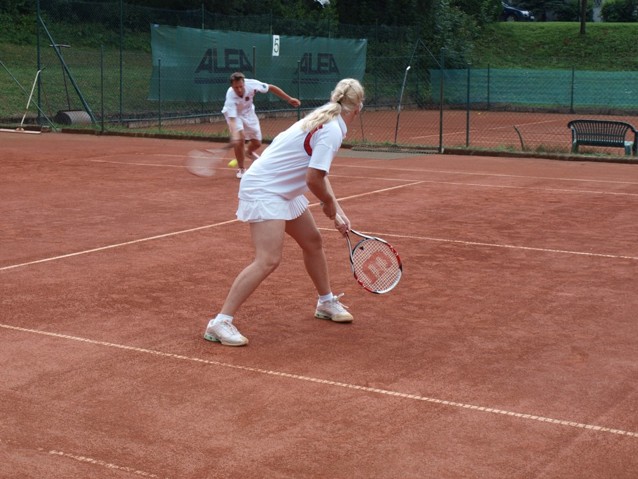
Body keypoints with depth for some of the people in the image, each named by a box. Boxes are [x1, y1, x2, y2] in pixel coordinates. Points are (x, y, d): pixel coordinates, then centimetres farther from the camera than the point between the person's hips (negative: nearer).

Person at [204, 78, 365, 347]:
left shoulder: (324, 121, 9)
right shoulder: (332, 131, -20)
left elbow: (318, 173, 14)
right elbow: (314, 179, -24)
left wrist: (336, 212, 8)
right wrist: (329, 204, -4)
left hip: (284, 191, 11)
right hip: (264, 190, -11)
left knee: (313, 242, 21)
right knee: (268, 260, -19)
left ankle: (326, 303, 42)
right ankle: (220, 323, -17)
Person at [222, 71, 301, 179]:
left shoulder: (252, 84, -33)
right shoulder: (230, 97, -40)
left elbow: (271, 88, -18)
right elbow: (232, 119, -47)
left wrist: (289, 99, -17)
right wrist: (236, 135, -63)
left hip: (248, 112, 4)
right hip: (233, 114, -4)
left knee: (257, 143, 8)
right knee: (240, 140, -26)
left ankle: (249, 152, 48)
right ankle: (241, 168, -2)